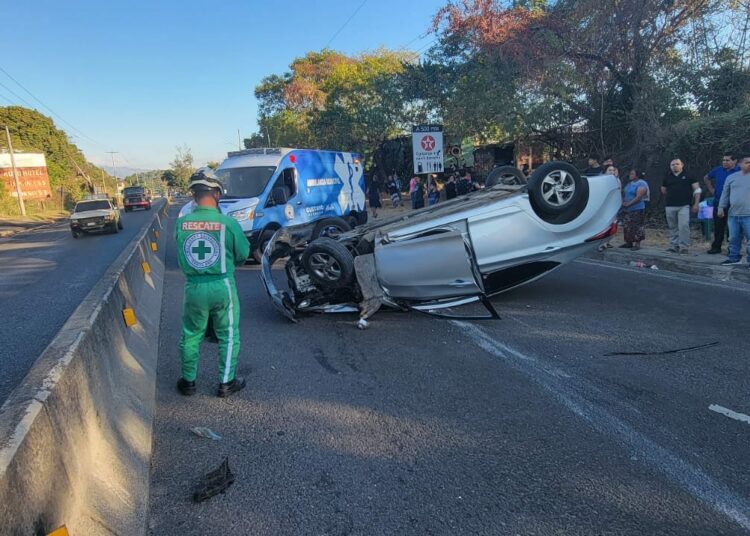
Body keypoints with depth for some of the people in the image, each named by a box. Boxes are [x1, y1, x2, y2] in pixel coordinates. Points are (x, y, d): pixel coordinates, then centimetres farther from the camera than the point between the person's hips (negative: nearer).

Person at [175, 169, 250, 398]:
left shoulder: (181, 223, -7)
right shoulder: (228, 223, -14)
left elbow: (181, 256, 3)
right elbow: (243, 254, -2)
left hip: (194, 287, 2)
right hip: (222, 286, -2)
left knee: (191, 335, 19)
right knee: (228, 336, 14)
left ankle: (188, 382, 32)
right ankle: (226, 383, 22)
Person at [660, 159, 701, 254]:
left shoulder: (688, 176, 4)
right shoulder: (668, 177, 12)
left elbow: (697, 189, 3)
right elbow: (663, 190, 26)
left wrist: (696, 203, -3)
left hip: (684, 206, -3)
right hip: (670, 206, 4)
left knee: (684, 226, -13)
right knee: (673, 227, 9)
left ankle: (684, 247, -8)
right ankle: (674, 245, 18)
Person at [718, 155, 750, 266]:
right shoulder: (731, 177, 10)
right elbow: (725, 193, 13)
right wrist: (721, 207, 7)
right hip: (733, 214, 3)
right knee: (734, 238, 10)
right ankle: (734, 257, 21)